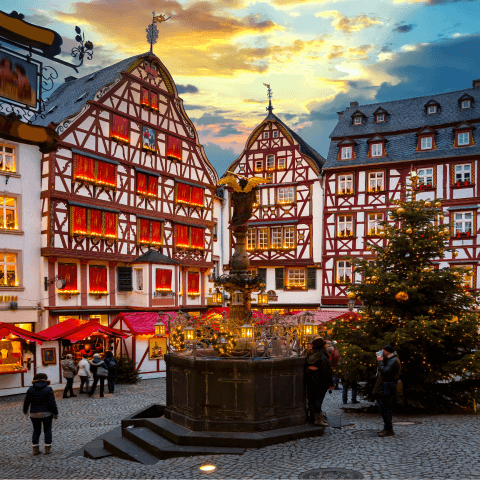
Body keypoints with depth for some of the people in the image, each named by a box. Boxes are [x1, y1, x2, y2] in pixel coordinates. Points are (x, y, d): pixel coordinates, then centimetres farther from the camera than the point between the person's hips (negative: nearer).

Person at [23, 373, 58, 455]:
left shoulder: (31, 389, -1)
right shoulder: (48, 389, -10)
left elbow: (26, 402, 6)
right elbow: (52, 403, -13)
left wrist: (25, 410, 23)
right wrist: (55, 413, -5)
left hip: (34, 414, 2)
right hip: (46, 413, -2)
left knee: (36, 431, 16)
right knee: (47, 430, 11)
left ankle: (35, 449, 16)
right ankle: (47, 449, 11)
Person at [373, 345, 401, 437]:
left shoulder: (394, 361, -15)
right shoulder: (390, 359, 19)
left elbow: (385, 371, -24)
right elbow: (384, 370, 19)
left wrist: (380, 361, -15)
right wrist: (381, 360, 8)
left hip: (387, 389, -11)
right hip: (384, 388, 11)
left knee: (383, 408, -9)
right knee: (386, 408, 14)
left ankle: (389, 429, -5)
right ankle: (387, 428, 21)